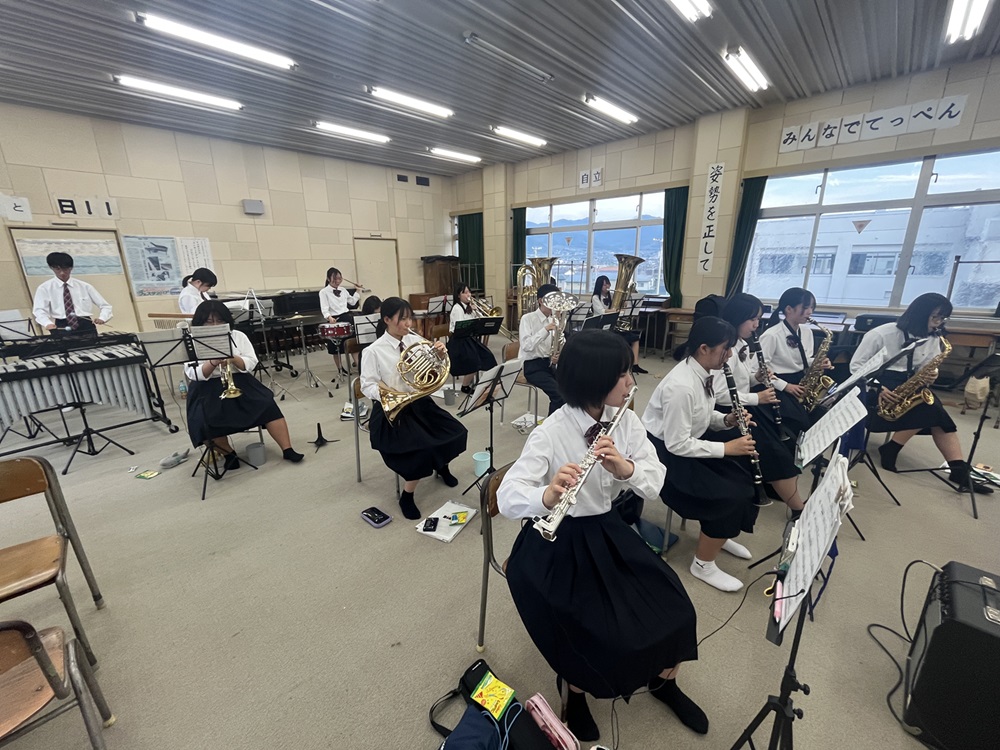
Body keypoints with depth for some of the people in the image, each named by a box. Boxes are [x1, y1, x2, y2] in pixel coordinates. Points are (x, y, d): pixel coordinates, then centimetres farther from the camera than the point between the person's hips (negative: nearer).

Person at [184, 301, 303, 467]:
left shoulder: (238, 336, 6)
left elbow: (251, 364, 0)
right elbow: (192, 374, -7)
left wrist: (234, 359, -19)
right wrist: (212, 363, -24)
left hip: (239, 383, 1)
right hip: (208, 389, -1)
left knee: (268, 406, -22)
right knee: (207, 421, -28)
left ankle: (287, 450, -18)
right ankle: (229, 453, 0)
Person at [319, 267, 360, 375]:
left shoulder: (343, 290, 11)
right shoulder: (324, 292, -6)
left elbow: (353, 302, 26)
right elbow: (324, 309, -18)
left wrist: (357, 291, 20)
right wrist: (329, 318, -35)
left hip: (346, 317, 4)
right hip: (334, 320, -4)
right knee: (336, 348, 6)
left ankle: (358, 364, 4)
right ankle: (340, 370, 18)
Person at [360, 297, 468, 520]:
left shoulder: (416, 340, 0)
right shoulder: (374, 351, -10)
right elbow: (367, 386, -8)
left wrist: (440, 356, -15)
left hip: (419, 403, 5)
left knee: (457, 434, -8)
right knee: (422, 449, -24)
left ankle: (442, 465, 28)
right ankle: (407, 497, 5)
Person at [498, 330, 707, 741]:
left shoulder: (626, 421, -7)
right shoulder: (550, 433, -25)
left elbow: (655, 484, -10)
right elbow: (506, 497, -30)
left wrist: (625, 467, -31)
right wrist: (549, 495, -50)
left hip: (608, 531, 5)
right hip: (556, 543, -5)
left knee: (674, 611, -2)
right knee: (595, 637, -15)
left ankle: (664, 681, 32)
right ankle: (577, 694, 22)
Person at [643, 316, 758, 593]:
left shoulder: (704, 372, -2)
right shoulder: (681, 386, -30)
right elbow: (677, 444, -27)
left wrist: (727, 420, -6)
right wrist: (726, 448, -22)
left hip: (688, 442, 9)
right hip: (665, 455, -9)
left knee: (746, 476, 7)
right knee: (730, 497, -14)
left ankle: (720, 533, 28)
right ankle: (703, 565, 7)